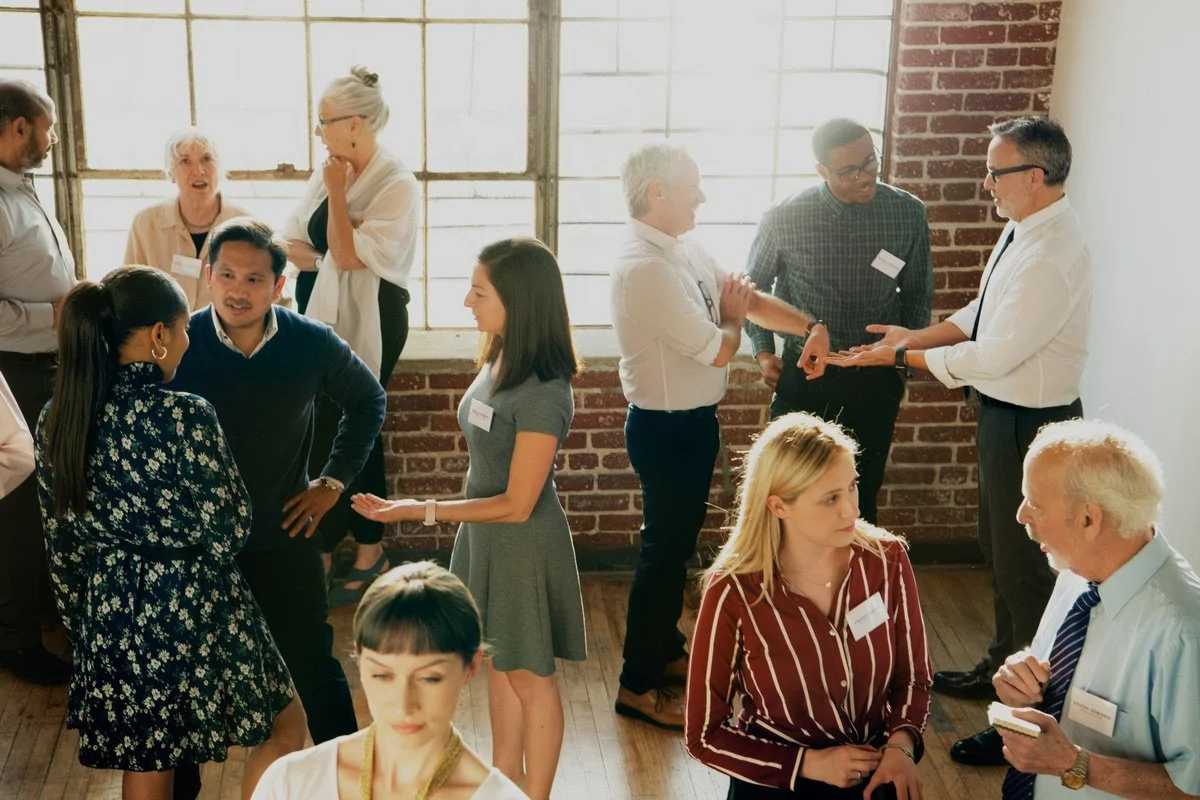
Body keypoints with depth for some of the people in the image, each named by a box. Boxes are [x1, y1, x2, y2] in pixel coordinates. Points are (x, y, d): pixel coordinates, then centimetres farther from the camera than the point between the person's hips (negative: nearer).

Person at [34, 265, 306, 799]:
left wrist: (82, 626, 17)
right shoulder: (185, 417, -22)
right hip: (192, 613, -6)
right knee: (286, 725, 19)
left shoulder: (57, 419, -3)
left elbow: (61, 545, 5)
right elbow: (228, 533, -16)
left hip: (111, 616, 6)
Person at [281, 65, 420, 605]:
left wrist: (336, 194, -14)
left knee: (333, 434, -3)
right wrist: (325, 256, -10)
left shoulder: (397, 185, -15)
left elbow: (348, 256, -21)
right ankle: (369, 554, 23)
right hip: (328, 314, 8)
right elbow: (293, 243, 9)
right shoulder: (332, 172, 8)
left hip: (370, 321, -7)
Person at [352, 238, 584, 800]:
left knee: (529, 676, 10)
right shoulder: (496, 359, -4)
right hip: (484, 534, 8)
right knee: (498, 666, 21)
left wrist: (420, 511, -21)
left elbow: (516, 504, -23)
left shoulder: (542, 393, -27)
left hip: (523, 545, -8)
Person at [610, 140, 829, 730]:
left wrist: (810, 326, -5)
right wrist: (733, 317, -3)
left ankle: (666, 652, 39)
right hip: (668, 428, -10)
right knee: (665, 549, 1)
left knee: (678, 541, 22)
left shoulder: (683, 250, 5)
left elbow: (743, 295, 9)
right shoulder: (646, 267, -26)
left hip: (691, 421, 10)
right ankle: (638, 685, 15)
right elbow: (717, 349, -25)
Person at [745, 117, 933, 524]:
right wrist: (763, 351, -2)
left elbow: (918, 292, 8)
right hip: (803, 375, -1)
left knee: (863, 494, 14)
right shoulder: (784, 219, -13)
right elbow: (754, 285, 5)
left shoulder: (909, 213, -7)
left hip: (876, 379, 1)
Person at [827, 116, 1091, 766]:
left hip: (1030, 425, -10)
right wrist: (916, 336, 2)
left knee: (1025, 566, 2)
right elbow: (983, 313, 13)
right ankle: (1004, 668, 46)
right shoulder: (1022, 231, 4)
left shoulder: (1050, 257, -28)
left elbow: (992, 356, -27)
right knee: (999, 551, 25)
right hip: (1004, 414, 10)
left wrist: (905, 356, -16)